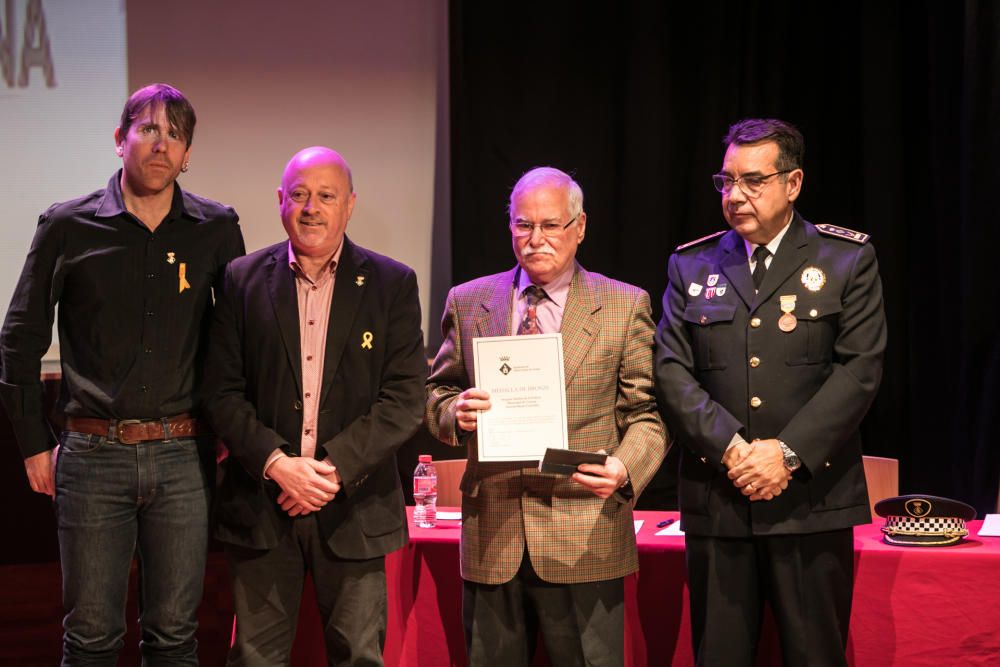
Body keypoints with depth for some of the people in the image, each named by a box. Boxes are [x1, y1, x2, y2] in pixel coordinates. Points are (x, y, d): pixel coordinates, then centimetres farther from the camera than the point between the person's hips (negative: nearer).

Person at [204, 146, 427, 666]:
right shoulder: (242, 280, 5)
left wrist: (334, 468, -13)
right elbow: (223, 393, 1)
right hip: (260, 506, 1)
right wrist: (276, 463, -13)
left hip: (354, 510, 0)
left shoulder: (392, 285, 3)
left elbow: (405, 399, -4)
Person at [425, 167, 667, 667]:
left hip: (585, 541, -2)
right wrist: (455, 413, -8)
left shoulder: (625, 307, 3)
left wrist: (625, 469, -17)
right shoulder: (468, 303, 10)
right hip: (491, 539, 2)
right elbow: (436, 395, 15)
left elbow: (647, 413, 2)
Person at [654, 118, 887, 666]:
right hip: (716, 499, 2)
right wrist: (729, 448, -11)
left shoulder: (847, 260, 5)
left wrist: (789, 453, -13)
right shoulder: (691, 266, 12)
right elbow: (671, 372, 3)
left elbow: (860, 368, -4)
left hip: (811, 496, -2)